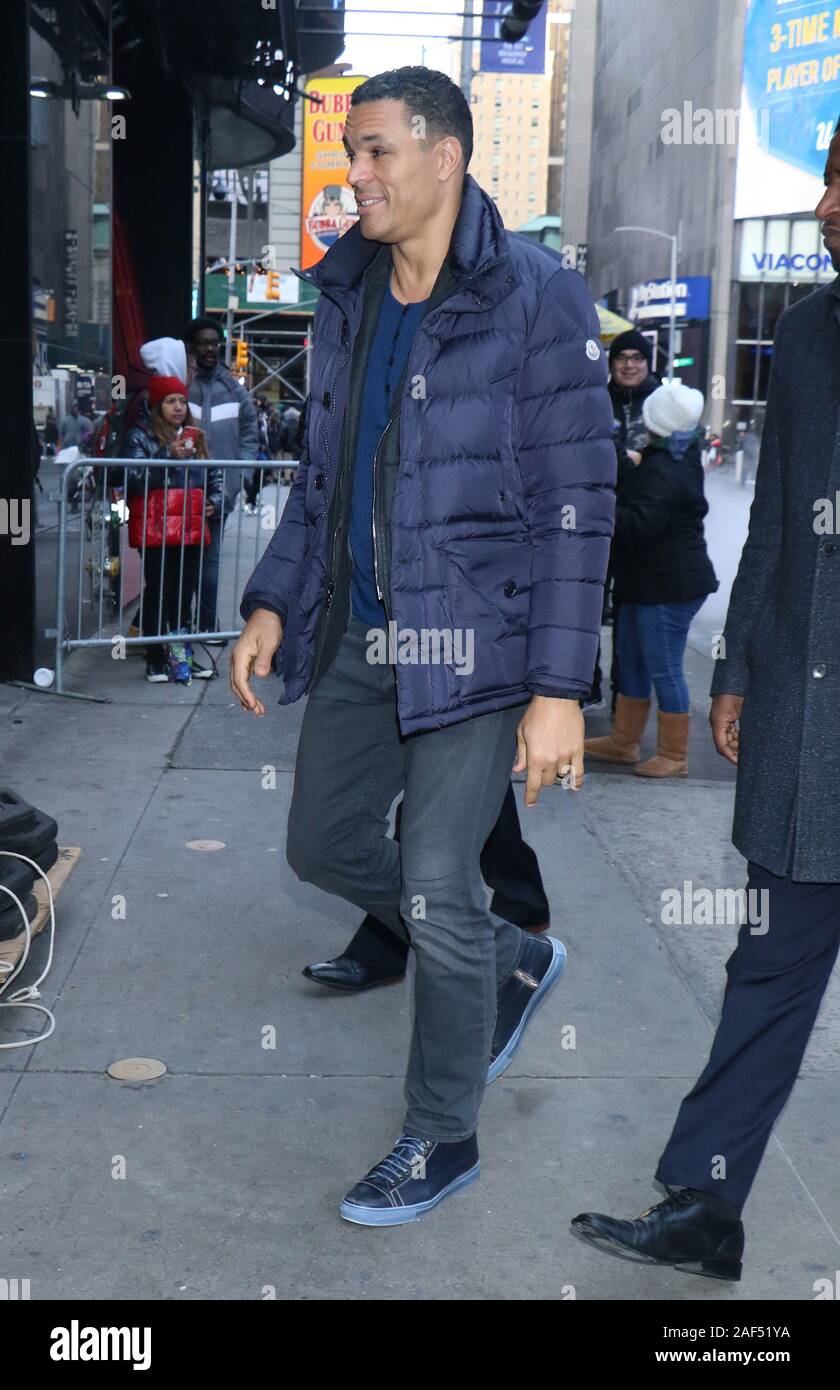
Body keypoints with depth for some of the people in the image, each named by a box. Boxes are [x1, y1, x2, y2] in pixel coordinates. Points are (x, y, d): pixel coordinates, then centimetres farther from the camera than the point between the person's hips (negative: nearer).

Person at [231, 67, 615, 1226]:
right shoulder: (346, 296, 7)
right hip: (360, 636, 8)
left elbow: (577, 502, -15)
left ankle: (443, 1139, 20)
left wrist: (559, 687, -19)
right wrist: (273, 603, 7)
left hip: (477, 640, -7)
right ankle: (513, 963, 38)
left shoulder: (536, 300, -13)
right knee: (325, 845, 15)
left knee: (437, 891, -4)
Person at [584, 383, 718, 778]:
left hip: (668, 587, -11)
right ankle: (623, 741, 27)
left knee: (663, 669, -4)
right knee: (631, 660, 17)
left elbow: (638, 525, -28)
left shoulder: (661, 473, -22)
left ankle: (674, 756, 5)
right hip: (647, 583, 11)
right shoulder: (683, 458, 10)